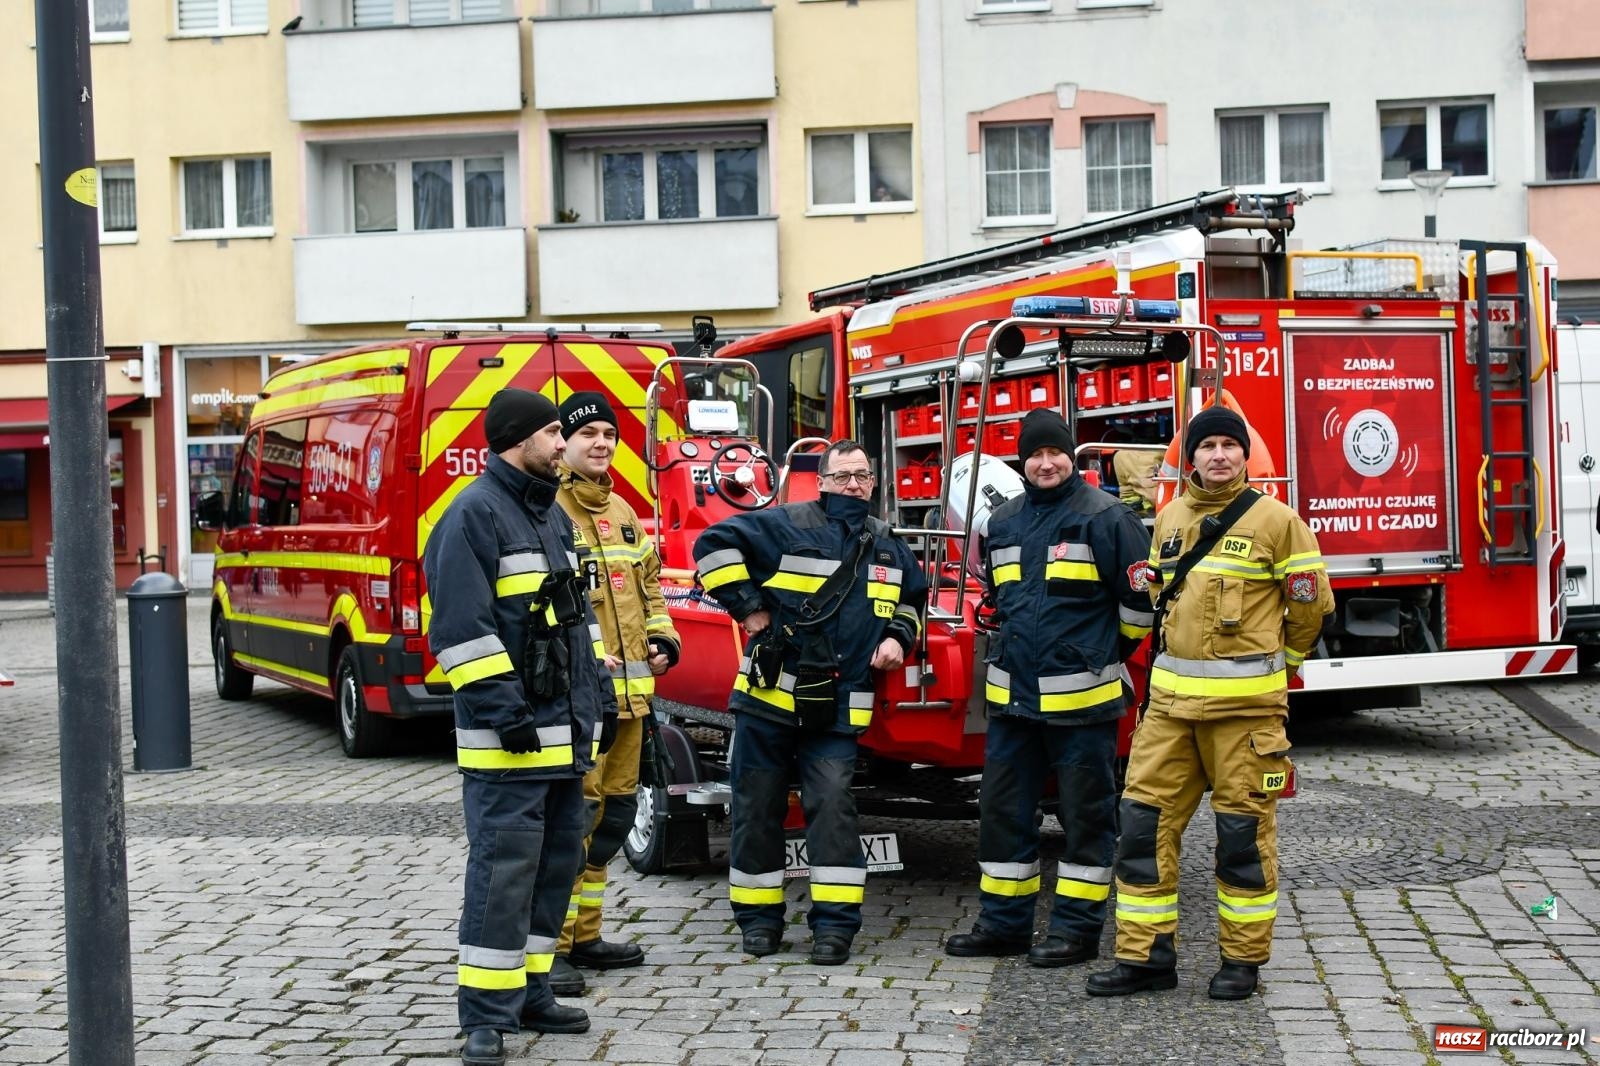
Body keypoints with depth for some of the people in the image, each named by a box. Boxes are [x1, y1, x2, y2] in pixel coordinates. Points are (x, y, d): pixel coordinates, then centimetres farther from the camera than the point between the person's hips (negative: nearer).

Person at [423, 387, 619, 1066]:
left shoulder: (552, 516, 18)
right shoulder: (474, 515, -11)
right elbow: (460, 626, -18)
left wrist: (598, 696, 20)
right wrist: (503, 709, -21)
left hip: (567, 728, 9)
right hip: (509, 733, -9)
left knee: (557, 860, 13)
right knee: (504, 867, -8)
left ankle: (529, 993, 24)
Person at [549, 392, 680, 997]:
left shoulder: (622, 513, 19)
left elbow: (648, 584, 27)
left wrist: (662, 640, 11)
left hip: (627, 688, 9)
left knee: (614, 811, 14)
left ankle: (584, 935, 25)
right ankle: (550, 947, -6)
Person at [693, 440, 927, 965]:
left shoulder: (887, 546, 13)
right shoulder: (788, 525, -5)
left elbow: (913, 598, 30)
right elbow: (715, 544, -10)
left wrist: (898, 636, 11)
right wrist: (747, 605, -11)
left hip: (837, 710, 3)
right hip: (768, 697, -2)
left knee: (833, 805, -8)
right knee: (758, 807, 4)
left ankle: (835, 922, -3)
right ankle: (759, 916, 17)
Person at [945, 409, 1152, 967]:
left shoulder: (1105, 517, -7)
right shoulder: (1004, 521, 12)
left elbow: (1140, 596, -4)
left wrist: (1106, 652, 6)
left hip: (1080, 697, -6)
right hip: (1012, 694, 6)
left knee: (1084, 815, 3)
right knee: (1003, 810, 10)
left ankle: (1077, 927, 11)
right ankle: (1003, 922, 21)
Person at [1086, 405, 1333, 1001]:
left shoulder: (1274, 519, -5)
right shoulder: (1170, 518, 11)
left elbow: (1312, 602, 3)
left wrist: (1278, 661, 15)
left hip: (1245, 702, -5)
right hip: (1172, 699, 5)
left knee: (1244, 830, 2)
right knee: (1145, 819, 2)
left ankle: (1242, 958, 15)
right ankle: (1146, 954, 9)